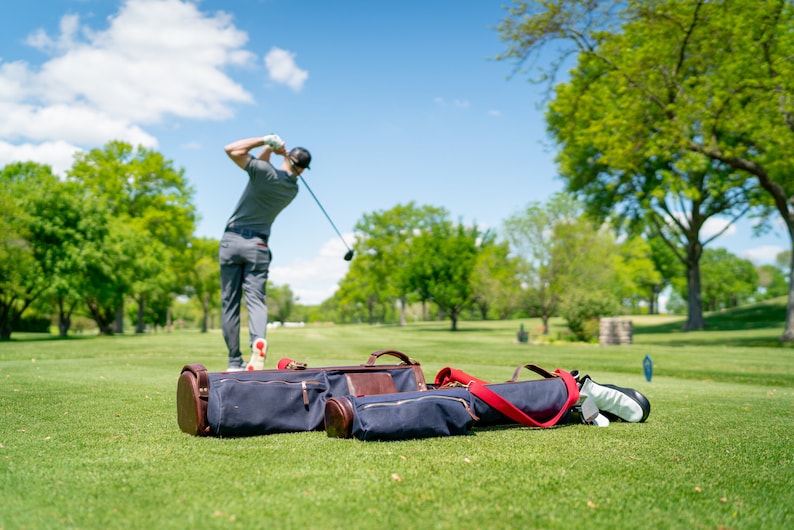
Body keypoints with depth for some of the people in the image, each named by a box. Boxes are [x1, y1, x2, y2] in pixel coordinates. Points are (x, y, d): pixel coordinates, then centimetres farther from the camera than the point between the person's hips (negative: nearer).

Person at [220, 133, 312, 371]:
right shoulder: (293, 189, 7)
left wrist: (265, 141, -6)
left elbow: (231, 150, -12)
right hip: (258, 245, 3)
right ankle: (258, 339, -33)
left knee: (230, 303, 4)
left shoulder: (265, 171, -13)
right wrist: (268, 147, 7)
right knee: (256, 299, -2)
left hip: (232, 240, -3)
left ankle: (235, 361, 5)